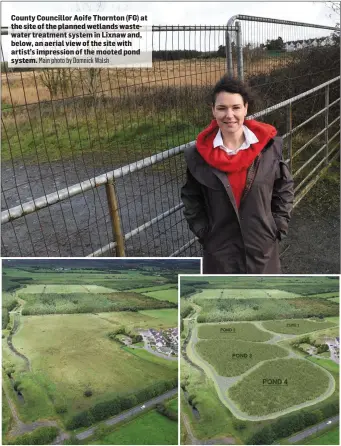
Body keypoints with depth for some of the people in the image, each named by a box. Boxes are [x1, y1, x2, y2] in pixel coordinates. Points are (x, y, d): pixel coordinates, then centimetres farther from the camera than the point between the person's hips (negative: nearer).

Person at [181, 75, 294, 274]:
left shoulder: (270, 146, -11)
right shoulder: (199, 154, -12)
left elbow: (285, 189, 2)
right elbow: (191, 197, 3)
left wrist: (278, 227, -2)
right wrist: (203, 232, -2)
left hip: (262, 243, 1)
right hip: (220, 246, 0)